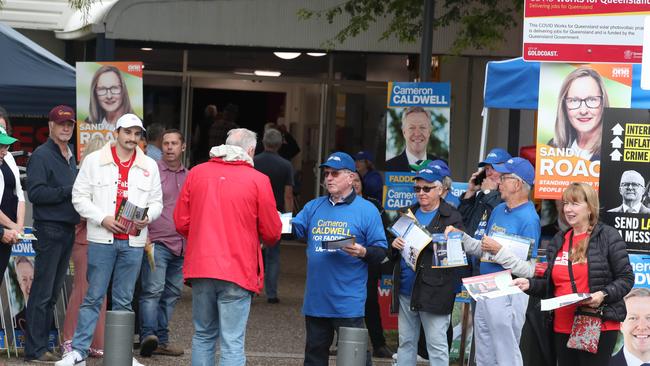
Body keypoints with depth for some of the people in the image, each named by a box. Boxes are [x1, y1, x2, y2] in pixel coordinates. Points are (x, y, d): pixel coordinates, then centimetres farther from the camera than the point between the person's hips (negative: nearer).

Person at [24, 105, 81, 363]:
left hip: (68, 229, 8)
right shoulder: (42, 155, -7)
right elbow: (35, 193, -16)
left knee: (53, 293, 9)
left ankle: (41, 345, 13)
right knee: (42, 293, -7)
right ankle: (35, 350, -4)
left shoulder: (71, 157, 18)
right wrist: (69, 191, -17)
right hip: (49, 228, -8)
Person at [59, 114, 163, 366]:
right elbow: (80, 197, 1)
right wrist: (102, 219, -11)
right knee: (93, 296, -2)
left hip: (133, 241, 3)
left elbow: (157, 202, 14)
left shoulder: (149, 166, 10)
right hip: (102, 240, -2)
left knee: (124, 301, 8)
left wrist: (148, 217, -7)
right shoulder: (94, 161, 2)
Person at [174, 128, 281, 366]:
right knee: (232, 344, -2)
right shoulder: (258, 181, -5)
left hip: (200, 268, 4)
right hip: (238, 272, -4)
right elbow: (272, 233, -1)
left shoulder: (197, 173, 4)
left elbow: (181, 223, 8)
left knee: (203, 336, 16)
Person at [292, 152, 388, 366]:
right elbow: (295, 228, 2)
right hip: (315, 299, 5)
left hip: (348, 303, -5)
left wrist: (362, 252, -22)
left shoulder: (367, 210, -1)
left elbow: (381, 250, -3)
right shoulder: (314, 207, 13)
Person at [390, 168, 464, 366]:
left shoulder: (452, 217, -3)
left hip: (433, 291, -6)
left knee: (437, 345, -4)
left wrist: (427, 242, -23)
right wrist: (394, 244, -4)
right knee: (406, 342, 12)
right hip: (406, 289, 6)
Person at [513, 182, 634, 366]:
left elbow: (626, 278, -5)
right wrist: (530, 284, 2)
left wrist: (604, 295, -21)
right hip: (563, 329, 6)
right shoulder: (558, 241, 15)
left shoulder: (608, 236, -3)